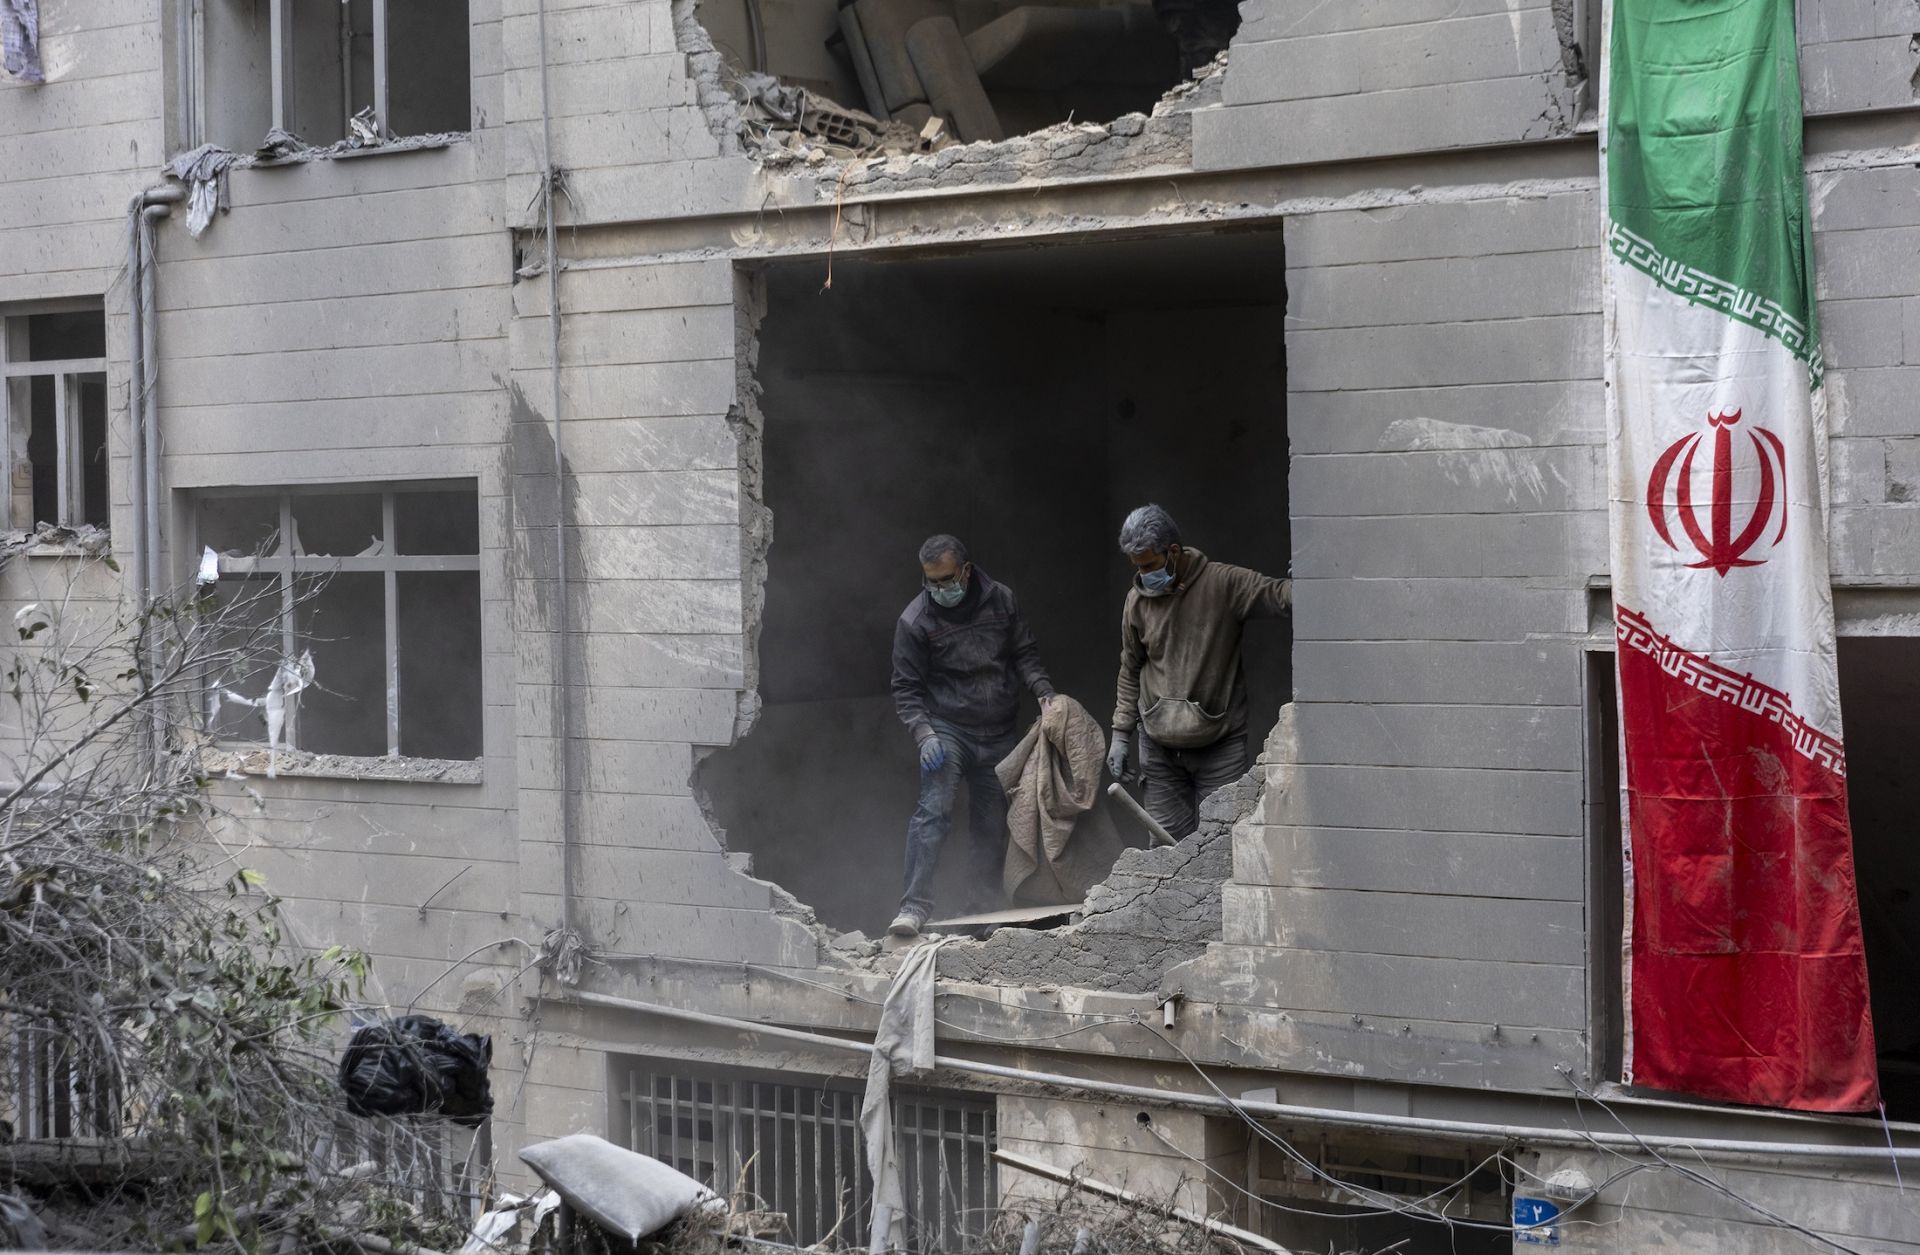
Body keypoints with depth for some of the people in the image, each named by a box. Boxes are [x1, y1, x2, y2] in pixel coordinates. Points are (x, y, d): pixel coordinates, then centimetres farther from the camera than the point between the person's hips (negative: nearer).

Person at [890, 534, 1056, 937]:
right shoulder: (915, 621, -8)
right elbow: (906, 688, -6)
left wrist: (1044, 691, -4)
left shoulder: (1000, 600, 2)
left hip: (998, 736, 4)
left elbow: (1024, 654, 12)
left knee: (994, 824, 6)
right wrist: (923, 734, -19)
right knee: (933, 810, -20)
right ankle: (915, 906, -22)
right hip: (947, 730, -4)